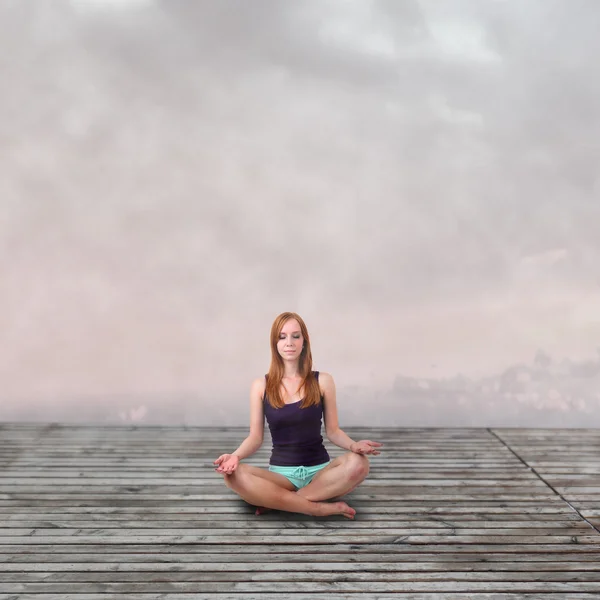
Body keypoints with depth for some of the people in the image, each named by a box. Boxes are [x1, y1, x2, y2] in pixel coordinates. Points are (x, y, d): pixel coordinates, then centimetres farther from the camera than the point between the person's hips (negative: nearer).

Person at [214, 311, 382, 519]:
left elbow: (333, 431, 4)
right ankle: (321, 508, -27)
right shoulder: (260, 386, 2)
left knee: (358, 464, -32)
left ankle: (276, 500, -23)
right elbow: (255, 438, 3)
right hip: (280, 472, 0)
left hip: (319, 470, 0)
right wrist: (236, 455, -19)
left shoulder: (322, 381, 1)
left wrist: (353, 445, -18)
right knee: (234, 475, -31)